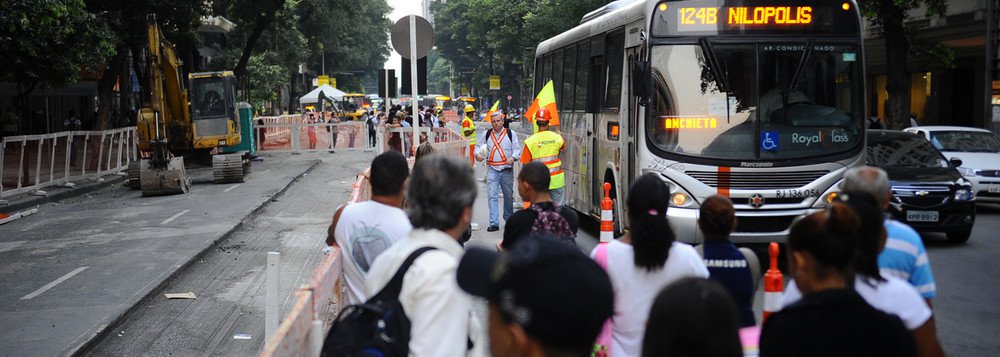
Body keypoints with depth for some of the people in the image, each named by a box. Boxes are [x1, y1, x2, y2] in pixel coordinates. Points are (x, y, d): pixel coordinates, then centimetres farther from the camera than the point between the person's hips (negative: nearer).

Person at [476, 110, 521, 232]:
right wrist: (478, 155, -8)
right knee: (492, 196, -9)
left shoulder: (511, 134, 3)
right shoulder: (486, 134, 8)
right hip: (492, 169, 0)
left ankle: (509, 218, 33)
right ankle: (494, 223, -11)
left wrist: (513, 157, -20)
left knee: (509, 196, 13)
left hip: (507, 170, 0)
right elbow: (479, 147, 14)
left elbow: (517, 148, 0)